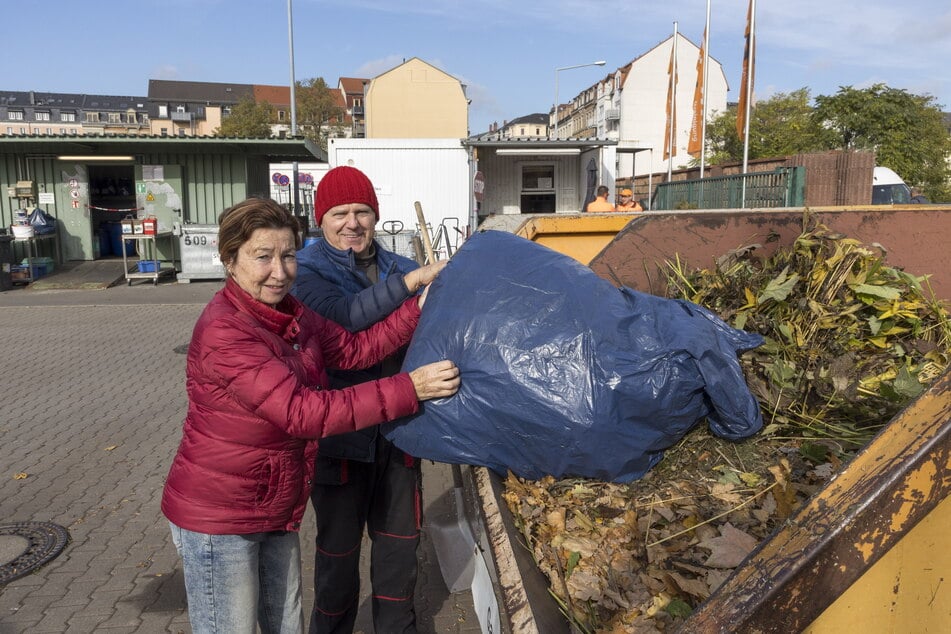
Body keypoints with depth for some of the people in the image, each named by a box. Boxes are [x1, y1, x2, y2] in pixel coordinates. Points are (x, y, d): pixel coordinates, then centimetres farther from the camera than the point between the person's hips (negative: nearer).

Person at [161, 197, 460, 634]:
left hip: (276, 514, 8)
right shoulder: (223, 331, -26)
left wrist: (418, 308, -9)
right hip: (217, 519, -8)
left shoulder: (292, 314, 2)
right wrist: (408, 389, -34)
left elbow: (353, 349, 0)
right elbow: (302, 412, -32)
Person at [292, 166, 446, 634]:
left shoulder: (399, 268, 6)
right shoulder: (308, 271, -7)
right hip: (339, 434, -4)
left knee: (399, 540, 18)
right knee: (338, 548, 14)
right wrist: (412, 281, -31)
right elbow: (342, 316, -28)